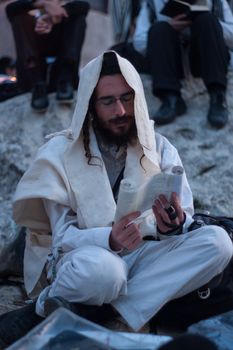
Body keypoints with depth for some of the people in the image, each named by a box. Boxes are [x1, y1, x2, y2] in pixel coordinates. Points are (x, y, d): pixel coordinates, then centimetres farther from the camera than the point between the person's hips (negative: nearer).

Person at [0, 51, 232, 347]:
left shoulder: (159, 148, 4)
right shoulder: (60, 153, -6)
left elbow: (184, 216, 0)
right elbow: (63, 236, -10)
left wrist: (174, 225, -26)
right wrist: (109, 240, -32)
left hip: (144, 255, 5)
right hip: (87, 256, -5)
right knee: (100, 269, -42)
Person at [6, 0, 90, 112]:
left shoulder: (64, 20, 22)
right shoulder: (29, 23, 19)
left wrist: (61, 10, -16)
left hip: (60, 75, 0)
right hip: (31, 78, 0)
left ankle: (65, 80, -24)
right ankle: (37, 84, -26)